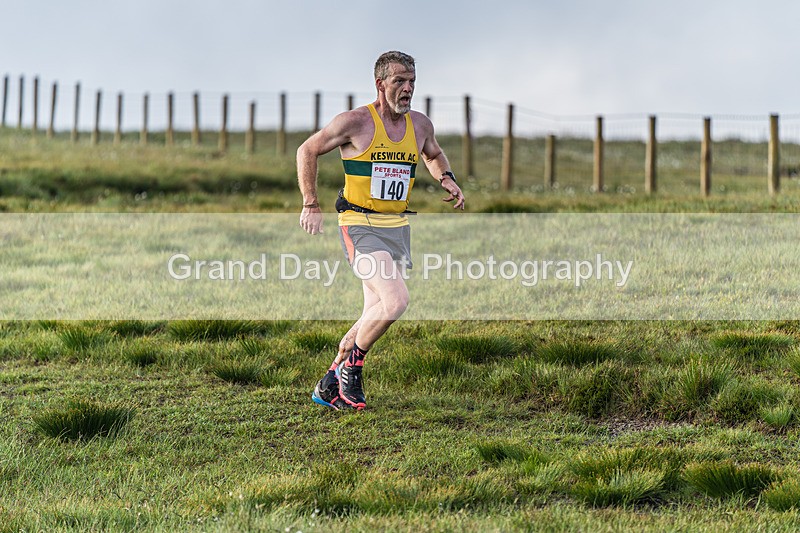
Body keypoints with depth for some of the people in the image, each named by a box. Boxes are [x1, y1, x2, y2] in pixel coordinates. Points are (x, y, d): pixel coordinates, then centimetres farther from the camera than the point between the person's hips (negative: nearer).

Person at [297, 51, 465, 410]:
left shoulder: (420, 125, 6)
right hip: (359, 227, -7)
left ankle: (329, 386, 24)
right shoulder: (356, 122, -11)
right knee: (395, 301, -23)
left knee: (375, 316, 9)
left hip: (397, 228, 7)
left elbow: (433, 155, 28)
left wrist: (447, 178, 7)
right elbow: (308, 150, 1)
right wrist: (311, 205, -3)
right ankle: (352, 366, -1)